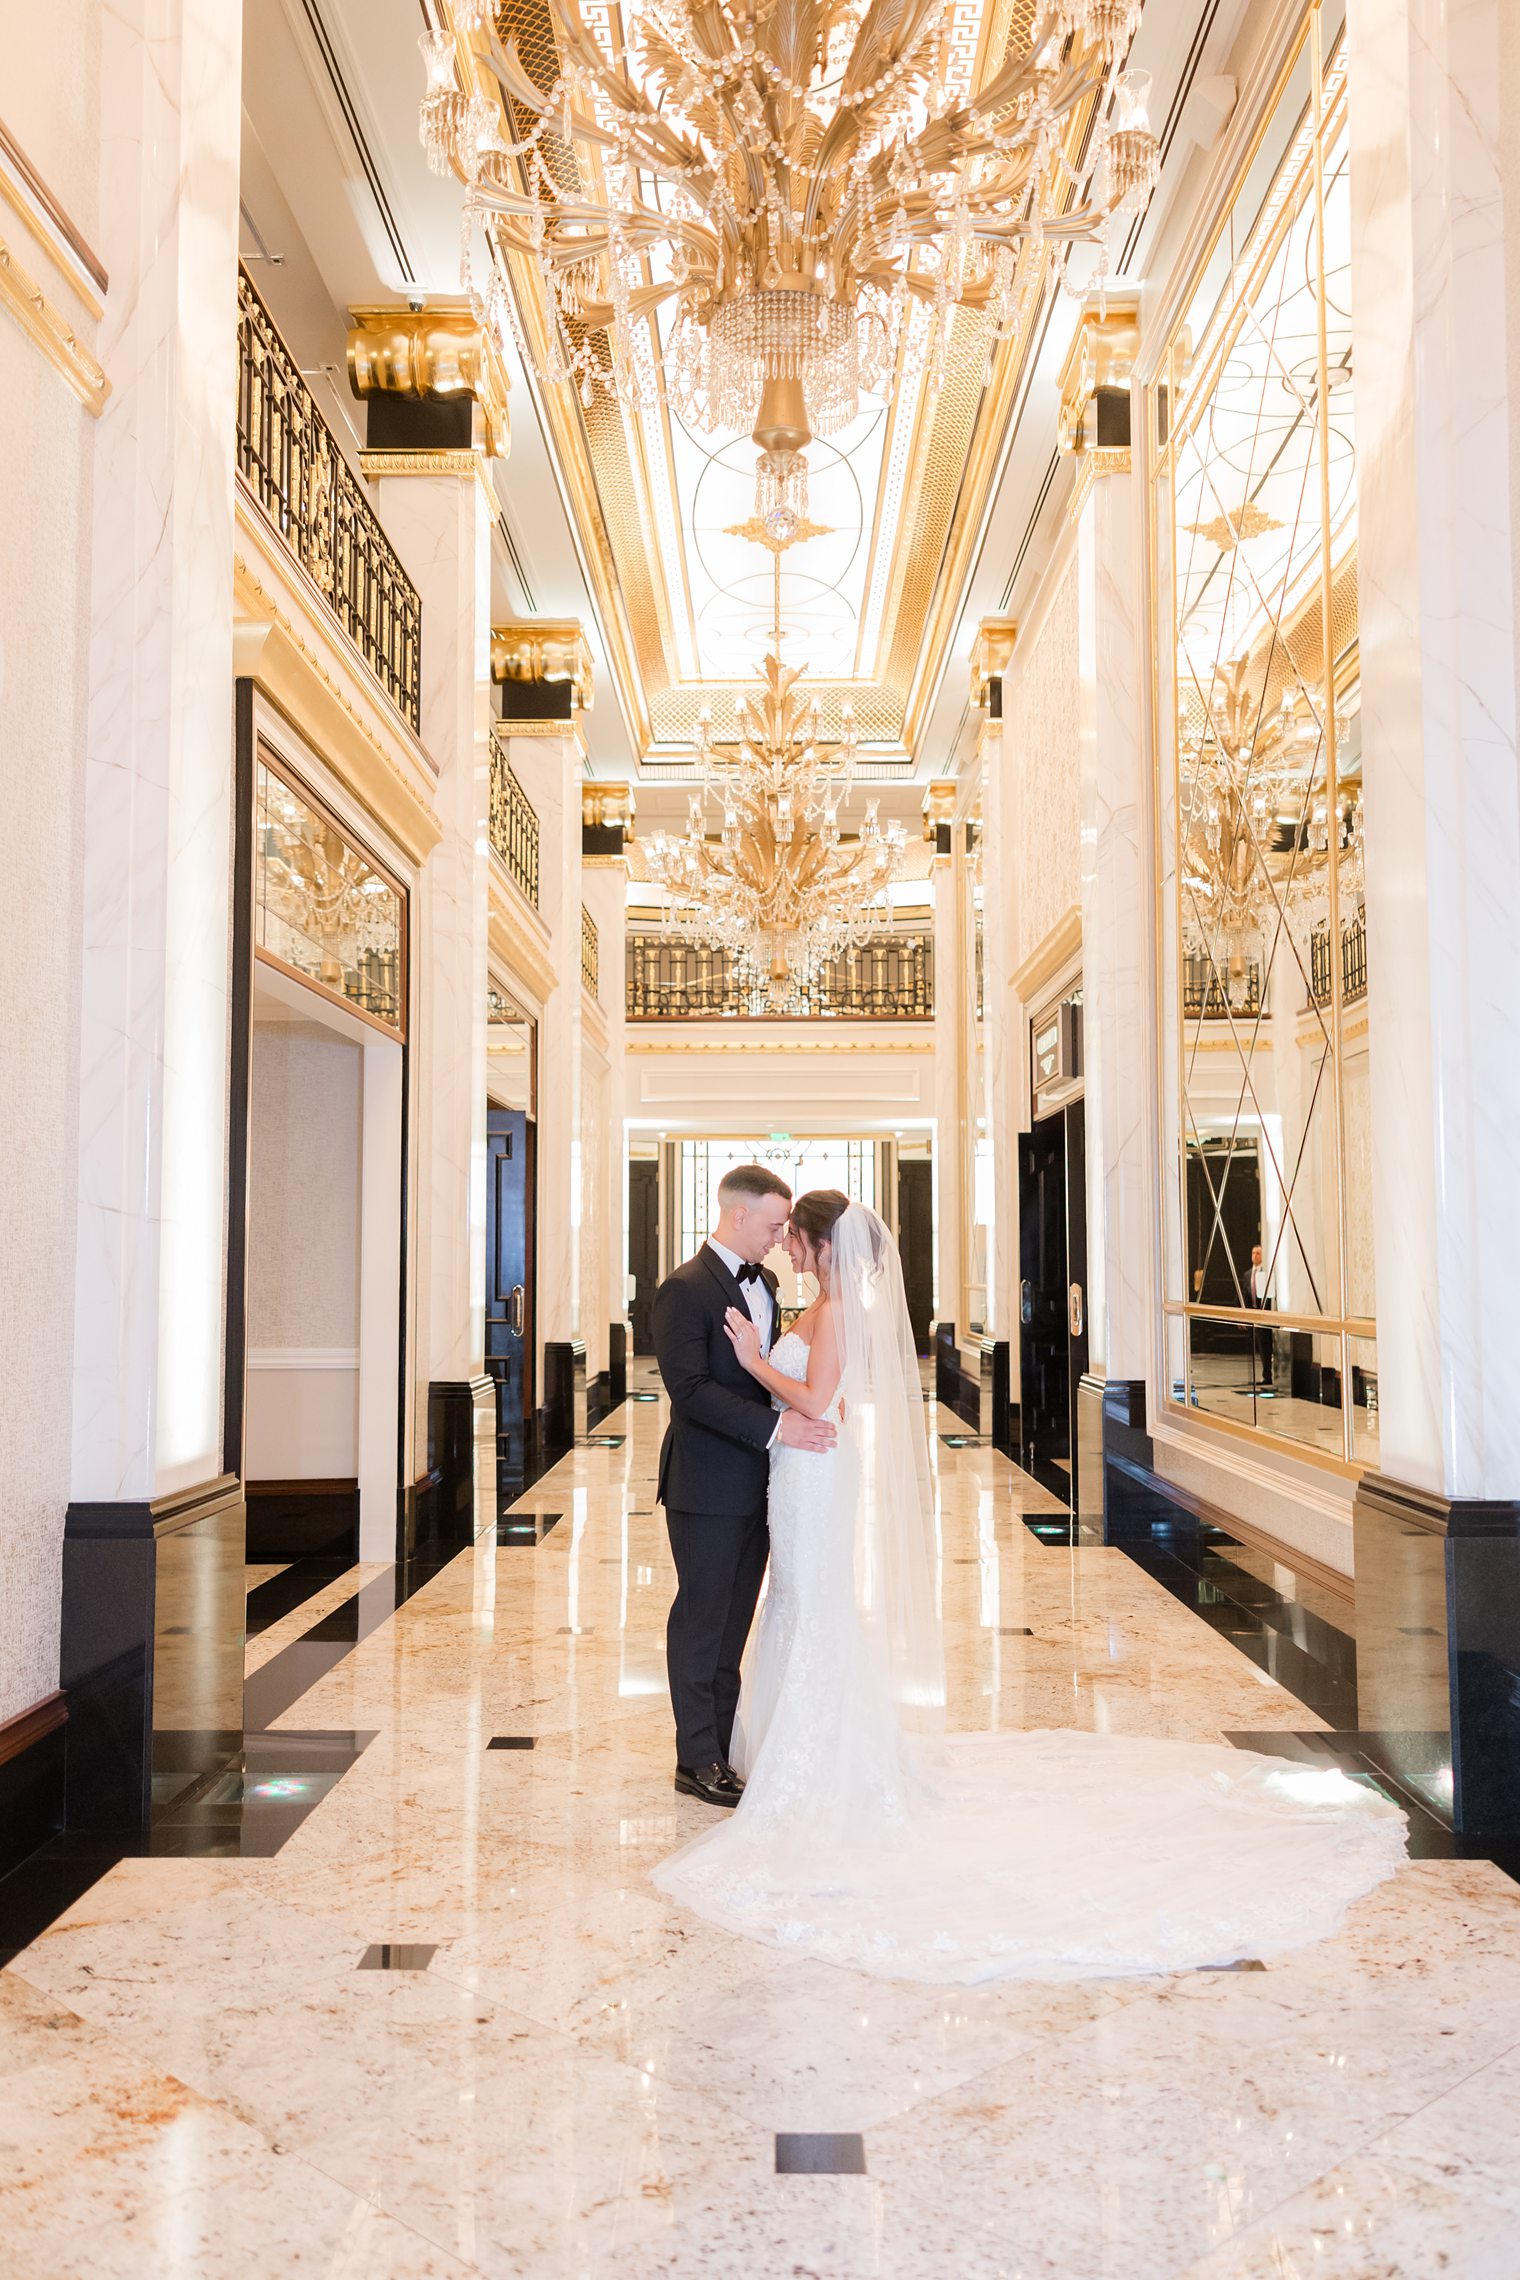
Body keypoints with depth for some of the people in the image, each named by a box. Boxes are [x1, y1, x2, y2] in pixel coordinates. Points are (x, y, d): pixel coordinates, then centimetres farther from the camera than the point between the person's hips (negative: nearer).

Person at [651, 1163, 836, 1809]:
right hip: (707, 1487, -8)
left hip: (754, 1483, 8)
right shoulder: (686, 1288, -15)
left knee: (734, 1620, 15)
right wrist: (774, 1427, -26)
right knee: (701, 1620, 4)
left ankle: (723, 1744, 27)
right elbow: (690, 1389, -22)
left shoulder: (763, 1282, 12)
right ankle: (697, 1760, 15)